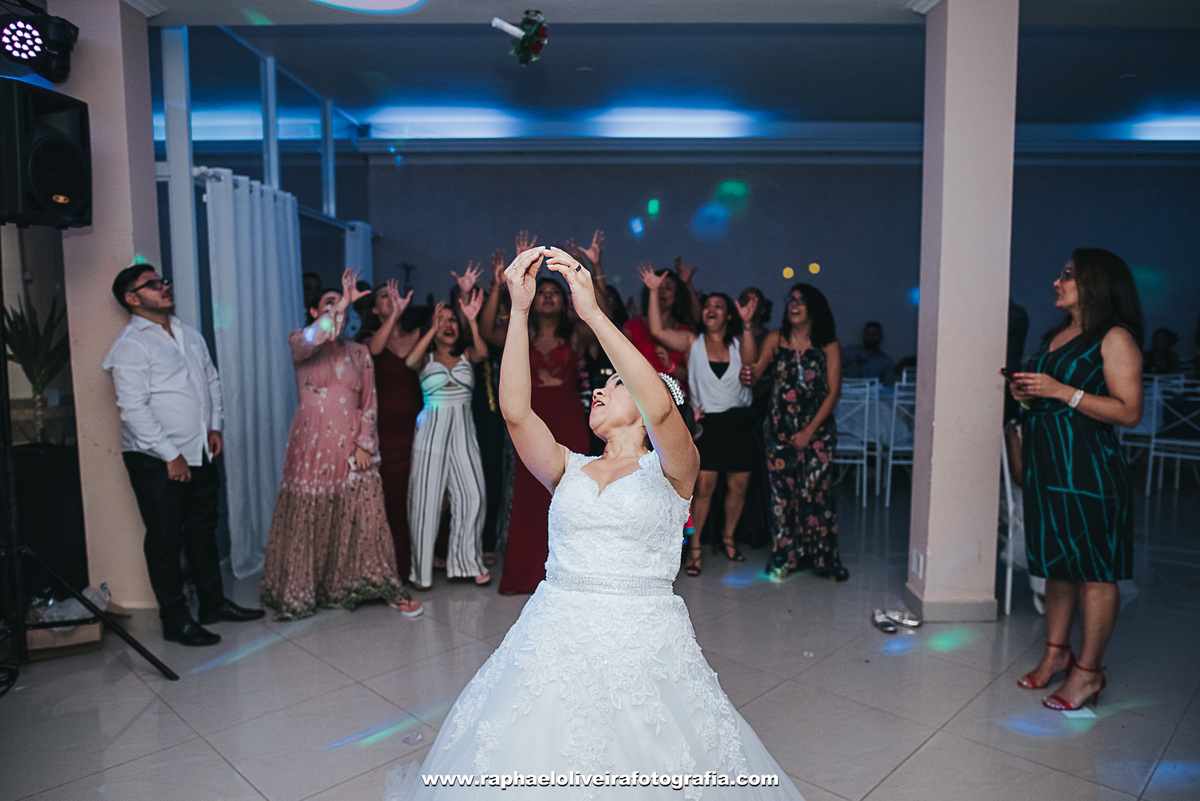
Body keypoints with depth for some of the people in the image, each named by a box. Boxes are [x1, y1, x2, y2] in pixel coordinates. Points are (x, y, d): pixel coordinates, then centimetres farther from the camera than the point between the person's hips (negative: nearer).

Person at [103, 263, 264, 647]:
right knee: (165, 540, 3)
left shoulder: (188, 333, 13)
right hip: (156, 460, -7)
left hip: (199, 453, 7)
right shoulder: (130, 345, -12)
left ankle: (213, 602, 29)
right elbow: (133, 407, -17)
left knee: (203, 529, 16)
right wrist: (170, 455, -17)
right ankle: (175, 620, 15)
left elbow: (211, 380, 21)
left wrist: (214, 426, 9)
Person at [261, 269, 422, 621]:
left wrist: (364, 445, -2)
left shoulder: (359, 353, 12)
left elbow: (369, 403, 9)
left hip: (353, 447, 2)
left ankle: (390, 589, 4)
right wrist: (342, 302, -20)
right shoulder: (299, 345, 3)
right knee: (307, 520, 4)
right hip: (313, 447, -2)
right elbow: (310, 339, -24)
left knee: (365, 518, -3)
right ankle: (299, 593, 21)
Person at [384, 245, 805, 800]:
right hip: (556, 643, 3)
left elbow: (661, 408, -21)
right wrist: (519, 311, -12)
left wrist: (593, 313, -23)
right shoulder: (569, 469, 11)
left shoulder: (672, 472, 1)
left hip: (642, 647, -3)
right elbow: (515, 411, -6)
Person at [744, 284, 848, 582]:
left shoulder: (828, 345, 0)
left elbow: (833, 392, -2)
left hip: (817, 430, -1)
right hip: (780, 428, 2)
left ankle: (823, 558, 9)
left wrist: (809, 431, -8)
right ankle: (787, 557, 16)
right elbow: (757, 370, -8)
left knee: (815, 490, -5)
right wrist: (749, 375, -34)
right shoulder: (775, 339, 5)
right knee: (782, 490, 3)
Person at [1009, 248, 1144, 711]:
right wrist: (1027, 393, 5)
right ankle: (1056, 651, 25)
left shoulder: (1115, 338, -8)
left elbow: (1129, 412, -15)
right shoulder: (1057, 335, 16)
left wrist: (1061, 392, -20)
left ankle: (1088, 670, 10)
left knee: (1094, 569, 1)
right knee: (1056, 561, 14)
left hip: (1088, 468, -8)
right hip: (1046, 464, 8)